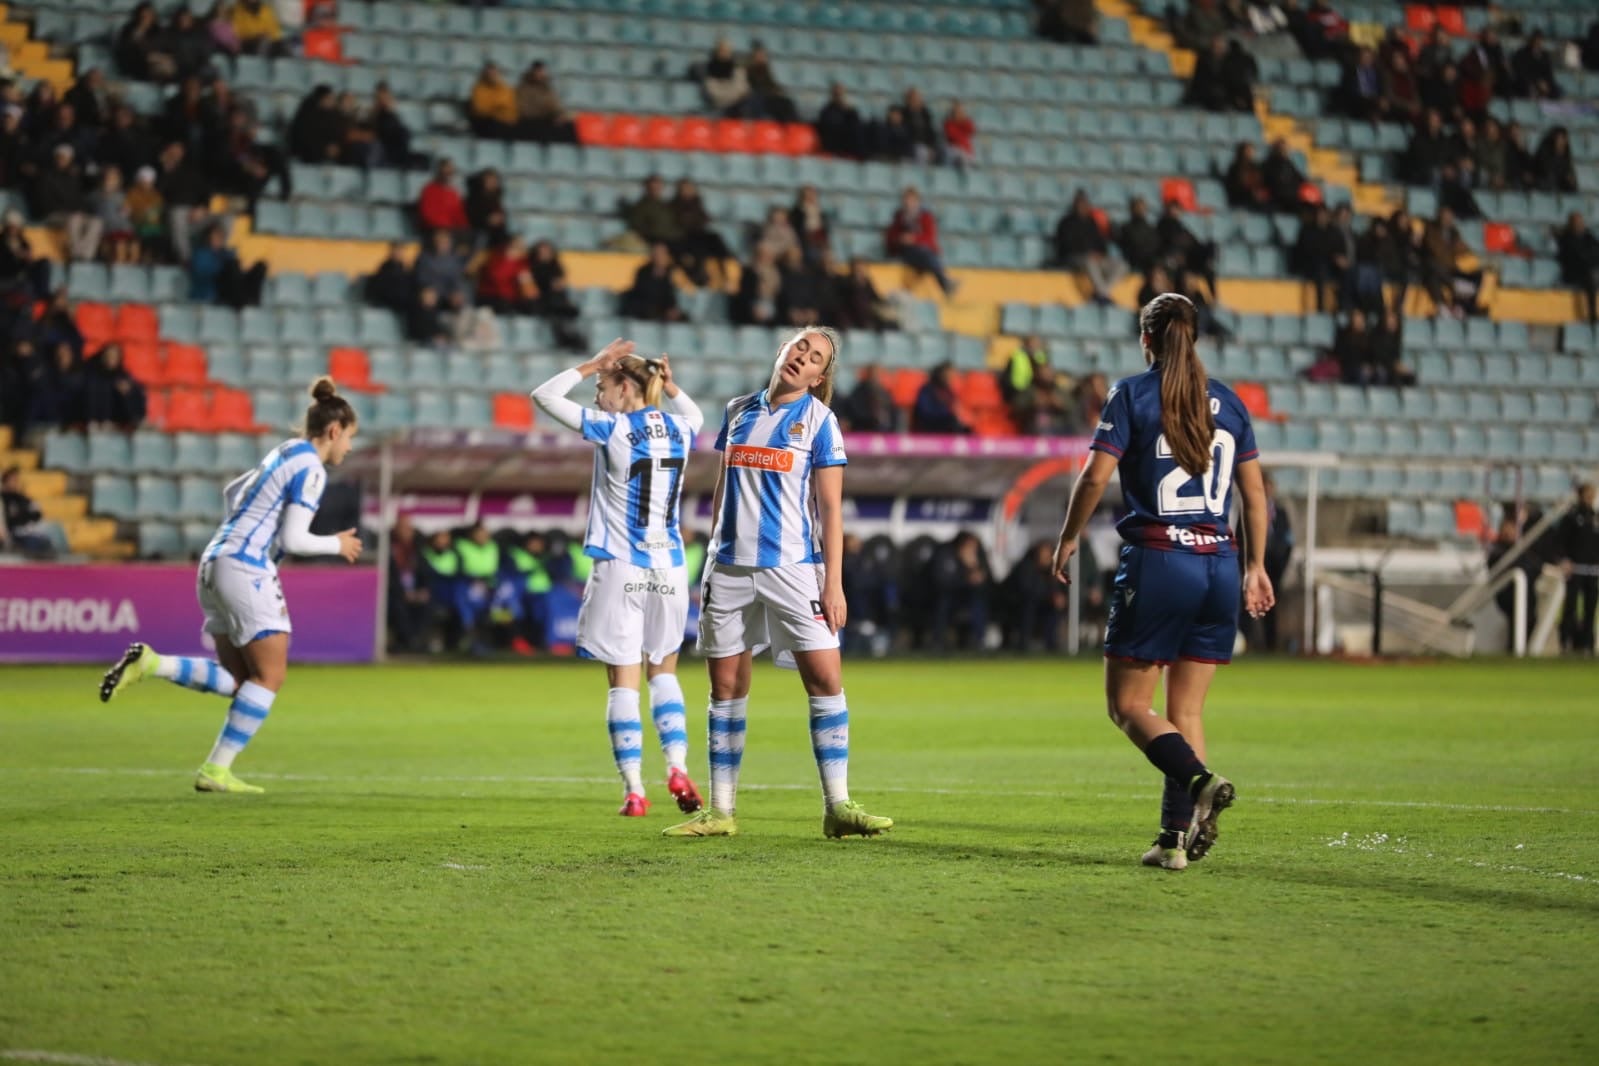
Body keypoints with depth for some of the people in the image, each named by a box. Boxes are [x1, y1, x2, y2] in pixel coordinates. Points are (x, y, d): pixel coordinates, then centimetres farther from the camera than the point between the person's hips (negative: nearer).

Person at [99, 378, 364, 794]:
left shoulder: (285, 453, 18)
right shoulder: (311, 470, -10)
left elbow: (232, 491, 32)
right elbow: (293, 539, -15)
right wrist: (337, 545, 1)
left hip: (216, 561, 9)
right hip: (246, 568, -9)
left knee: (239, 680, 9)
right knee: (270, 675, -4)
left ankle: (150, 663, -5)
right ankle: (215, 770, -7)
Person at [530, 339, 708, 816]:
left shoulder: (612, 429, -10)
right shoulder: (679, 430, 5)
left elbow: (544, 396, -3)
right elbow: (694, 414, 33)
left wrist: (593, 365, 2)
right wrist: (669, 386, 18)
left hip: (621, 570, -5)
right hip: (669, 568, 5)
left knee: (623, 680, 1)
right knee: (663, 670, 18)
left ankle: (634, 790, -1)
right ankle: (678, 766, 0)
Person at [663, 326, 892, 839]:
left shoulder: (818, 421, 0)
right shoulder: (738, 411, 11)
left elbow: (831, 509, -3)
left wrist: (834, 583, -10)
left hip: (792, 566, -4)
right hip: (729, 566, 4)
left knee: (825, 677, -11)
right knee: (726, 686, 5)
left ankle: (838, 806, -7)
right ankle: (721, 811, 10)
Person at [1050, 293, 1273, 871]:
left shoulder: (1132, 393, -2)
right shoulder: (1228, 401, 11)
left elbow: (1095, 478, -8)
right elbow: (1255, 492, 12)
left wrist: (1068, 539, 6)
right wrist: (1257, 566, 21)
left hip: (1156, 563, -5)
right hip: (1219, 565, 5)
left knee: (1128, 703, 2)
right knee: (1186, 711, 10)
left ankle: (1198, 781, -22)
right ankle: (1177, 836, 2)